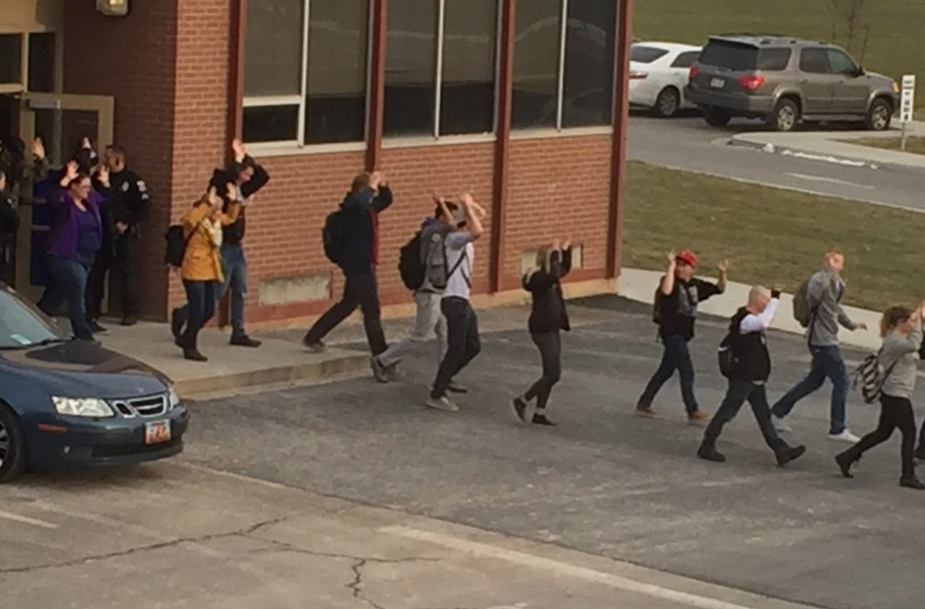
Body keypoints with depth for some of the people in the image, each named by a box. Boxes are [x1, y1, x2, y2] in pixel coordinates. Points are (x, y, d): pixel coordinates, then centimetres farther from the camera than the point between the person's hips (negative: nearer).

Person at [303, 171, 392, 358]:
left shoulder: (368, 207, 12)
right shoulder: (352, 206, -16)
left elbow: (386, 201, 29)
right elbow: (360, 201, -41)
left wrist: (383, 186, 9)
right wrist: (372, 187, -29)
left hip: (362, 265, 10)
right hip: (358, 265, -10)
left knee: (349, 303, 20)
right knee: (371, 310, -6)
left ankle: (313, 337, 26)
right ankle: (380, 354, -1)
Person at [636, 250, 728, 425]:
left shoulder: (696, 285, 8)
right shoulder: (672, 281, -14)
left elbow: (718, 289, 15)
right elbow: (666, 291, -38)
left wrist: (723, 274, -3)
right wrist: (671, 266, -33)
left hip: (683, 335, 8)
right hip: (671, 332, -8)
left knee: (665, 370, 15)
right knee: (687, 372, -9)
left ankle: (643, 404, 25)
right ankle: (693, 412, -5)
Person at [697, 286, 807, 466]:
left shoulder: (753, 319, 13)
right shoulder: (744, 320, -20)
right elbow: (763, 322, -39)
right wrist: (775, 300, -34)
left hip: (756, 377, 10)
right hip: (743, 377, -10)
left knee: (764, 415, 8)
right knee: (727, 412, -2)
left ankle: (781, 451, 7)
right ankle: (707, 446, 7)